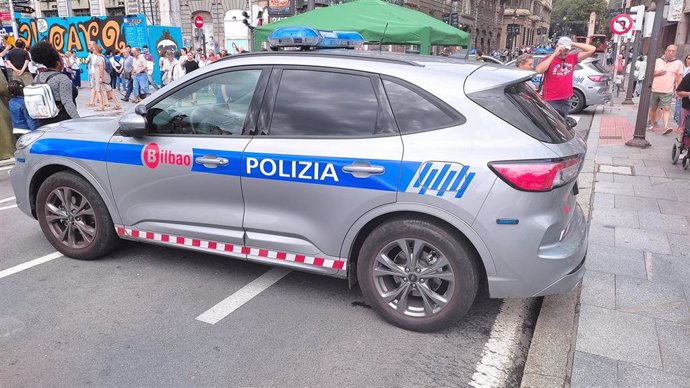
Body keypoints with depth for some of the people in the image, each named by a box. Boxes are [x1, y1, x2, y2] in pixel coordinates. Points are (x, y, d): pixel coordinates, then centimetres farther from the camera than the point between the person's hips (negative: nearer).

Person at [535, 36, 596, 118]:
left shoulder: (572, 58, 5)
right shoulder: (549, 59, -7)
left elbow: (592, 49, 5)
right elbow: (539, 70, -27)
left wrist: (574, 44, -2)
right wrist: (554, 54, -21)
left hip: (566, 101, 6)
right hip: (551, 101, -6)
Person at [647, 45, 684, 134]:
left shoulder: (678, 63, 3)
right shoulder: (657, 61, 6)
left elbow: (679, 78, 4)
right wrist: (657, 73, -11)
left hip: (667, 91, -2)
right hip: (654, 90, 2)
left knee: (666, 109, -12)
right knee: (653, 108, 11)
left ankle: (666, 127, -19)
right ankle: (652, 124, 27)